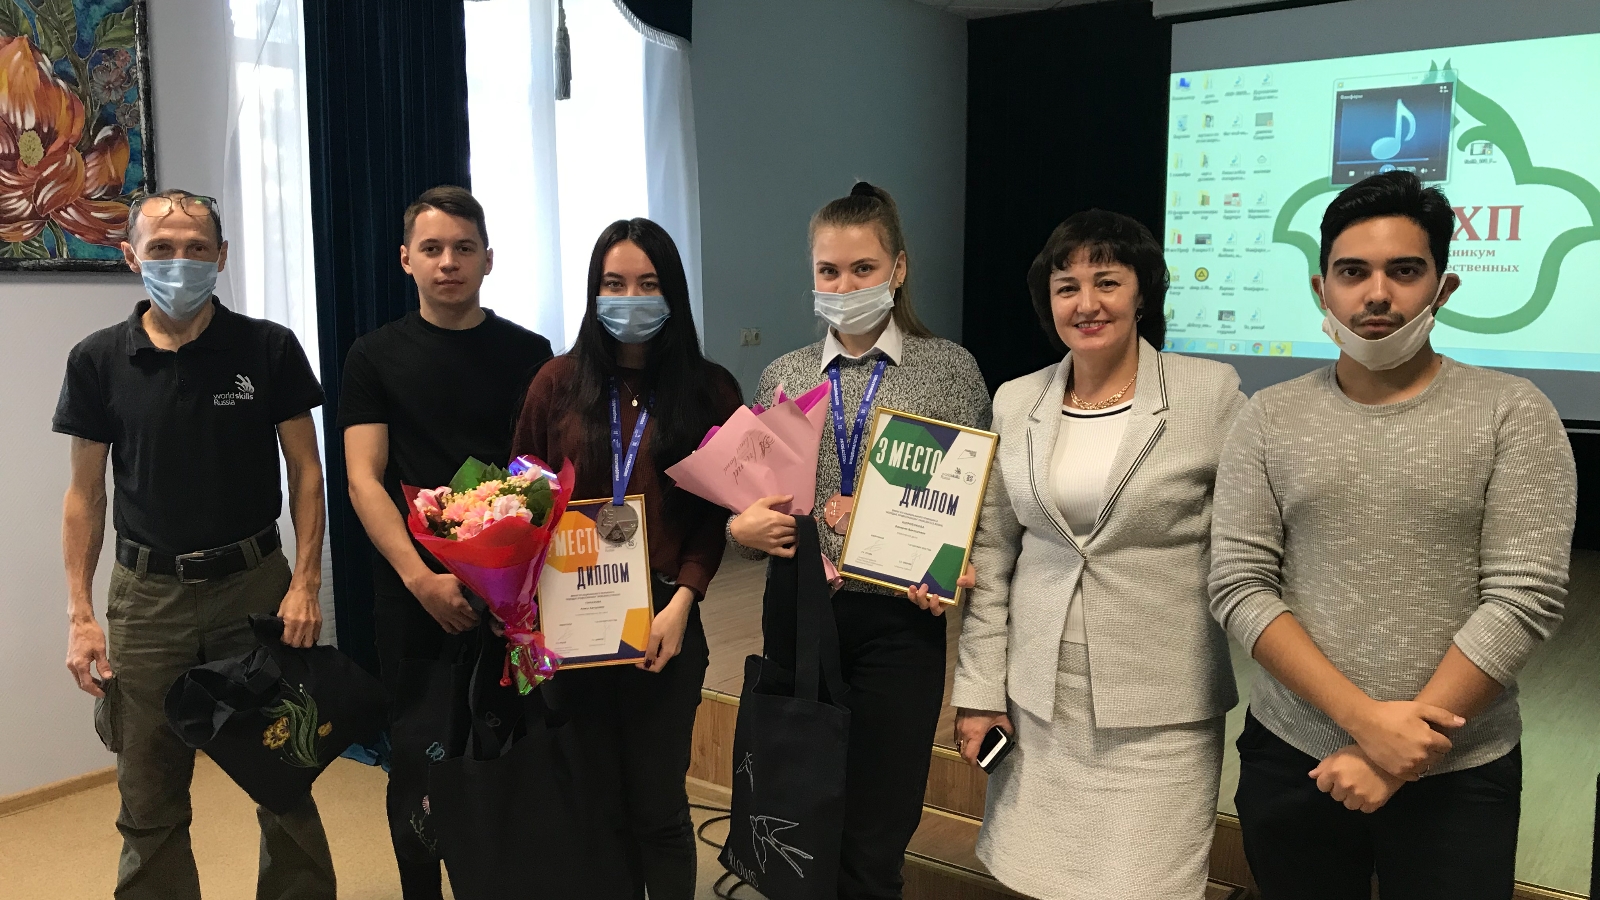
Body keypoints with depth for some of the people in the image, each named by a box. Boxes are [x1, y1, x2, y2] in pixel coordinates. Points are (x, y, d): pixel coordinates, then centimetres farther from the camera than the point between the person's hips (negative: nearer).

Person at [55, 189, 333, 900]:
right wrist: (80, 614, -1)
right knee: (148, 802, 8)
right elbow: (85, 493, 5)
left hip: (256, 584, -1)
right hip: (147, 594, 1)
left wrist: (306, 582, -9)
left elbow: (305, 469, 0)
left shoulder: (269, 348, -2)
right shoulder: (98, 360, 1)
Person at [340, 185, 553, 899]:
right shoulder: (376, 356, 4)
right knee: (417, 761, 10)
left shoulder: (527, 353, 6)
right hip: (413, 592, 0)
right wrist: (421, 578, -16)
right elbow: (363, 479, -3)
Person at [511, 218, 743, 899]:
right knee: (592, 803, 13)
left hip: (663, 623, -1)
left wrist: (681, 602, -13)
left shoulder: (709, 391, 2)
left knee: (657, 806, 7)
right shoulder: (560, 382, 5)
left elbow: (714, 516, -1)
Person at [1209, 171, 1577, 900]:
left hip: (1458, 775, -1)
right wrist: (1363, 717, -16)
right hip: (1289, 759, 2)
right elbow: (1238, 585, -6)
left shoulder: (1513, 414, -4)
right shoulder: (1269, 418, 0)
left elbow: (1525, 597, -11)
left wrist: (1398, 760, -13)